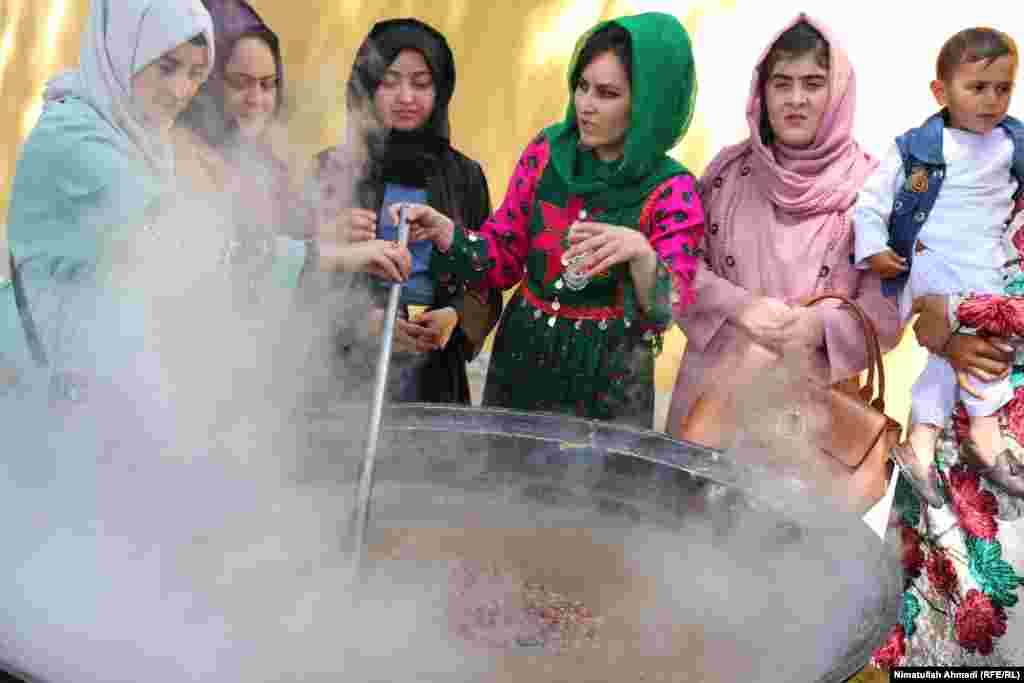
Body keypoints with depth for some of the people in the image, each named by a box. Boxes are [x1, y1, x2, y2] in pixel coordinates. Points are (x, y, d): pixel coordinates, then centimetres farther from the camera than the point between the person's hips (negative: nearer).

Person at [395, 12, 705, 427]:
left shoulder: (672, 191, -13)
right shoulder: (548, 150, -4)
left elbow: (661, 313, -19)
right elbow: (505, 258, 2)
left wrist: (640, 254, -38)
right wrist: (444, 230, -15)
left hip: (607, 381, -3)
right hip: (520, 359, 4)